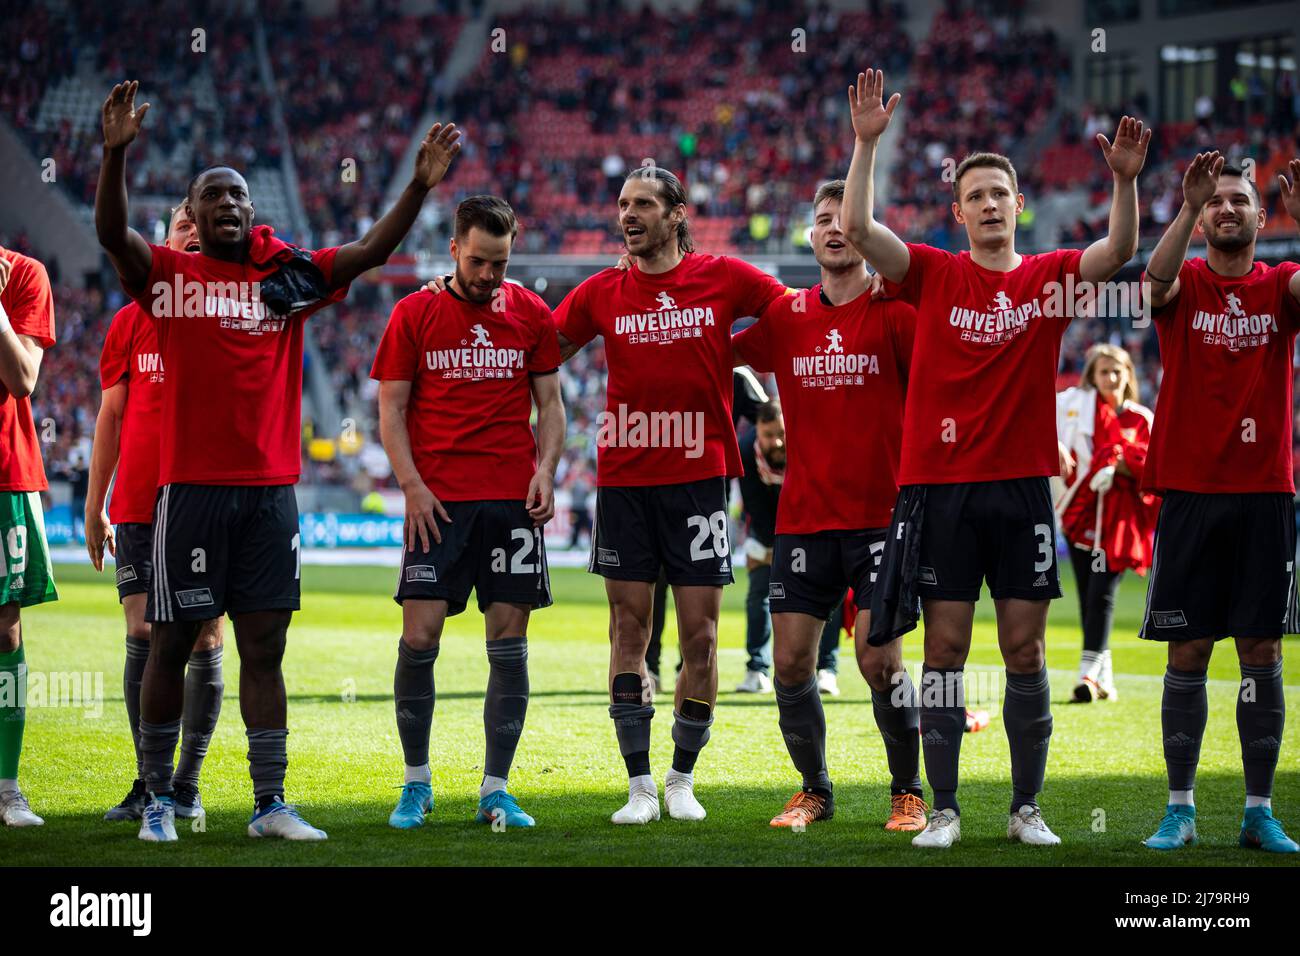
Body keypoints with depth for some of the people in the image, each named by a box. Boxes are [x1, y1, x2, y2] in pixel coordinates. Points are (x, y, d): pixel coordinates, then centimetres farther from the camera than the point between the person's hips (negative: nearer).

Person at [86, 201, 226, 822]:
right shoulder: (132, 320, 10)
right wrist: (94, 504, 9)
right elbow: (111, 414, 13)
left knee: (204, 641, 0)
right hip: (138, 503, 1)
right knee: (143, 636, -3)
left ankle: (187, 784, 8)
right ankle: (147, 781, 6)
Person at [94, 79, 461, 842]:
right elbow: (113, 233, -15)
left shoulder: (288, 277, 9)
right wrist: (117, 151, -30)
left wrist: (421, 184, -8)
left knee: (265, 648, 5)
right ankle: (159, 798, 14)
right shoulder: (168, 276, 1)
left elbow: (372, 250, 5)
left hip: (272, 488, 3)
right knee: (173, 644, 3)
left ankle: (271, 804, 10)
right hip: (192, 487, -3)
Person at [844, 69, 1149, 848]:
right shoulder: (934, 276, 3)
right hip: (941, 486, -1)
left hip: (1023, 486, 1)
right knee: (946, 645, 1)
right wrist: (867, 143, -18)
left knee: (1025, 647, 3)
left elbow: (1119, 252, -10)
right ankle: (944, 808, 7)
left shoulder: (1049, 279, 5)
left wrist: (1126, 181, -26)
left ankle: (1027, 807, 11)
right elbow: (858, 229, -9)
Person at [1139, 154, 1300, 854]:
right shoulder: (1185, 284, 4)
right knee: (1188, 651, 0)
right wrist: (1189, 208, -32)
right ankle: (1179, 808, 6)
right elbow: (1157, 276, -20)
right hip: (1190, 492, -1)